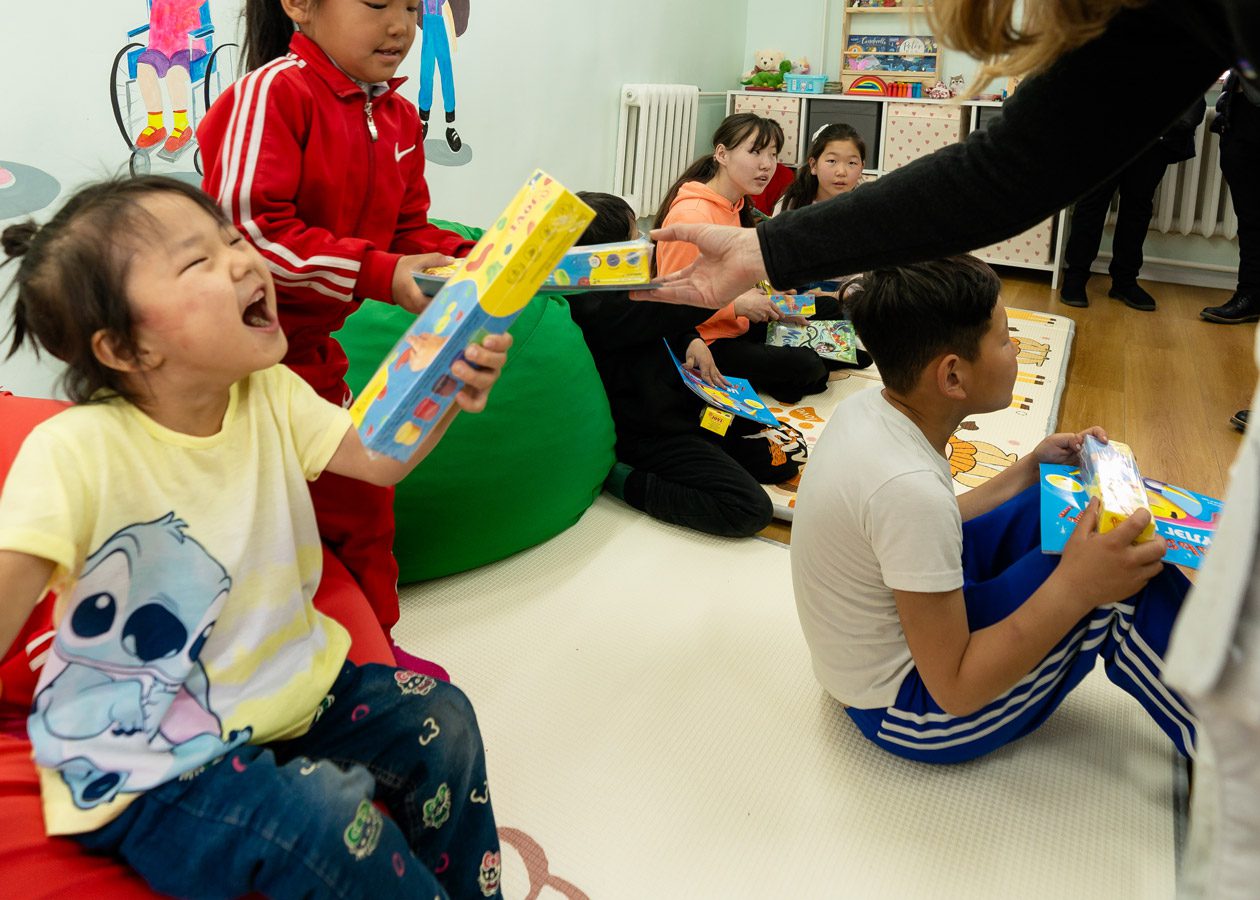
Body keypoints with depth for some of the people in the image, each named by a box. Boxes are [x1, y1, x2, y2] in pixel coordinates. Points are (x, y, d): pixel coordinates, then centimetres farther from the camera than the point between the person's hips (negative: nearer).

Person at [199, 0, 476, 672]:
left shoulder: (399, 117, 5)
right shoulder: (275, 90, -19)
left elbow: (409, 232, 9)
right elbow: (246, 226, -26)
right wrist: (381, 275, -29)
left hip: (309, 346, 8)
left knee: (357, 493, 15)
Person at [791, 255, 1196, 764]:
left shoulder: (869, 408, -7)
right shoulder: (907, 487, -33)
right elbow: (956, 691, -25)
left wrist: (1030, 471, 5)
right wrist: (1077, 586, -29)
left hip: (898, 628, 9)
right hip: (906, 712, -9)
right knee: (1124, 580, -15)